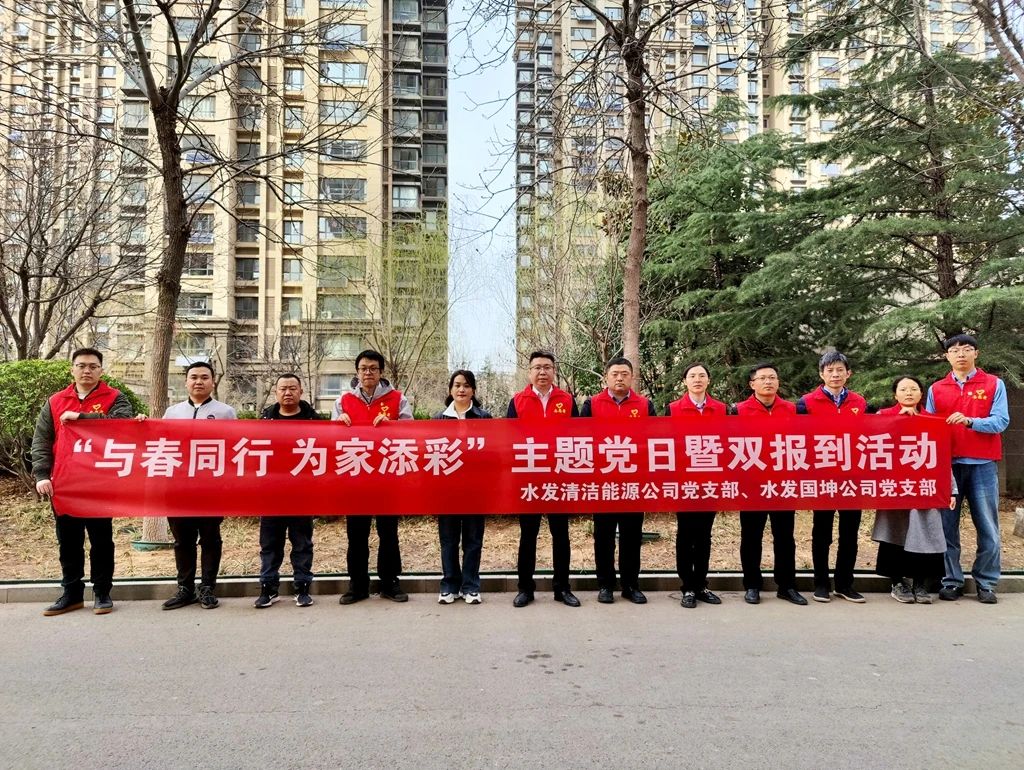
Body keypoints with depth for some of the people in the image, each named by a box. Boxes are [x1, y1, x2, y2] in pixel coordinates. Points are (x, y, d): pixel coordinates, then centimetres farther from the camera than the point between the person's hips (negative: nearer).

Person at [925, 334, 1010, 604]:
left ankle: (986, 583, 14)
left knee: (988, 527, 2)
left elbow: (1001, 421, -6)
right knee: (947, 526, 3)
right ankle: (951, 581, 12)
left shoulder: (994, 384, 5)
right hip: (947, 464, 2)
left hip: (983, 464, -1)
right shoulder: (936, 389, 10)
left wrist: (969, 421, -21)